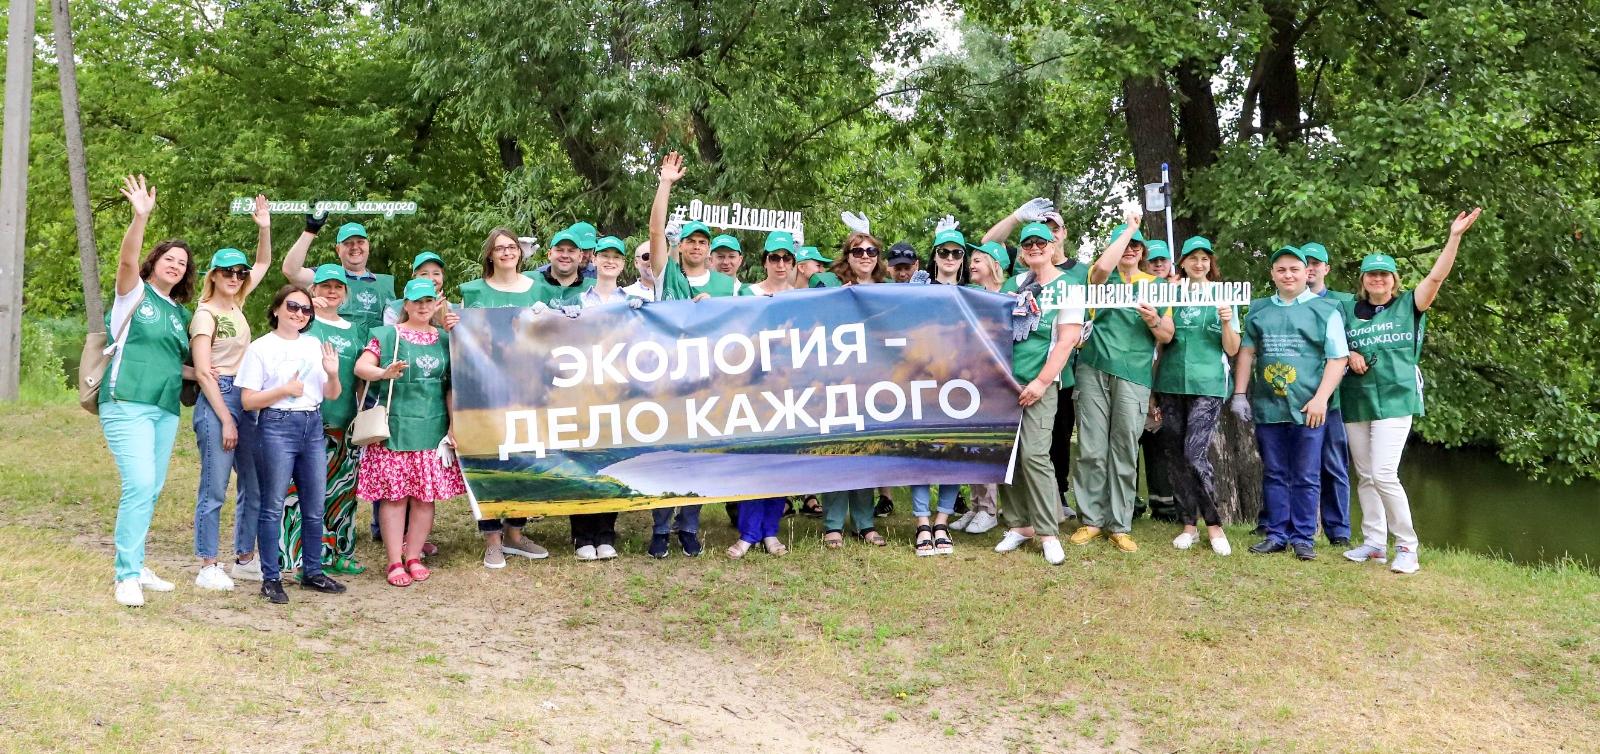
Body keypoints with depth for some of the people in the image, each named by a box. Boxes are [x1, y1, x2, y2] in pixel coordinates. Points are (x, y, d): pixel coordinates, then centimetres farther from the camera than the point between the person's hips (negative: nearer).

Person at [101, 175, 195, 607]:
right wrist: (140, 217, -34)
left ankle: (135, 567, 20)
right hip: (128, 405, -7)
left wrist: (197, 373, 7)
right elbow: (126, 261, -20)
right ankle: (128, 576, -10)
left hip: (166, 410, 7)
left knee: (151, 491, 10)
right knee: (139, 486, -16)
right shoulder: (135, 294, 1)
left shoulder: (180, 313, 18)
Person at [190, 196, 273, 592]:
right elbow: (203, 372, -13)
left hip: (245, 399, 8)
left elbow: (263, 265, 25)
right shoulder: (205, 314, -8)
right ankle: (207, 568, 0)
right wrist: (225, 419, -16)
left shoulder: (236, 304, 12)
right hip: (217, 400, -8)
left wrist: (264, 229, 10)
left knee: (254, 486, 11)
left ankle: (245, 558, 21)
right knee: (214, 489, -5)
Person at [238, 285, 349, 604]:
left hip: (313, 426, 5)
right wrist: (285, 389, -15)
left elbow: (332, 395, 14)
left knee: (315, 506, 8)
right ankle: (271, 578, 4)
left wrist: (332, 375, -6)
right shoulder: (261, 348, 0)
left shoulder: (315, 346, 14)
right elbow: (248, 400, -3)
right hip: (277, 426, -5)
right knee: (273, 506, -2)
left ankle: (312, 572, 20)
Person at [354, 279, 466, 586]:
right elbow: (360, 366, -10)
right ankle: (394, 562, 4)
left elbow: (452, 386, 12)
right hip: (395, 428, -3)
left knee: (426, 494, 4)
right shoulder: (387, 335, 3)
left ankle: (413, 556, 16)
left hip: (433, 429, 3)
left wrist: (453, 426, 5)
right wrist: (383, 373, -31)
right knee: (394, 494, -3)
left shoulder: (444, 339, 13)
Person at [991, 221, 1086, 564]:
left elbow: (1067, 340, -7)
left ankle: (1048, 533, -7)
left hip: (1039, 384, -5)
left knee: (1034, 454, -13)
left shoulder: (1067, 287, 0)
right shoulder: (1012, 284, 14)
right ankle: (1019, 524, 12)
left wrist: (1041, 382, -14)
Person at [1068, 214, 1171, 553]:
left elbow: (1167, 336, 11)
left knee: (1125, 452, -1)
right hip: (1094, 369, 0)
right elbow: (1102, 266, -16)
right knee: (1091, 449, -1)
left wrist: (1153, 321, -11)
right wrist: (1129, 227, -5)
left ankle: (1120, 525, 6)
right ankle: (1091, 519, 9)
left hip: (1134, 375, 0)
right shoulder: (1104, 277, 11)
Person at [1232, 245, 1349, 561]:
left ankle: (1303, 537, 8)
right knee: (1274, 475, 8)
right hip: (1267, 407, 3)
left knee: (1306, 478, 1)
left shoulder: (1326, 310, 2)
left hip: (1308, 409, -3)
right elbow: (1246, 352, 16)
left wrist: (1320, 399, -12)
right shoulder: (1258, 309, 13)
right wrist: (1239, 394, 7)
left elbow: (1337, 358, -2)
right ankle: (1277, 535, 14)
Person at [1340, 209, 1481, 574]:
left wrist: (1454, 237, -19)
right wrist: (1349, 356, -3)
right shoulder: (1348, 310, 10)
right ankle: (1374, 543, 19)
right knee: (1365, 476, 9)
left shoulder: (1408, 306, 2)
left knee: (1384, 474, -14)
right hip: (1356, 402, 4)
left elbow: (1437, 276, -11)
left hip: (1394, 400, -4)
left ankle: (1406, 547, -3)